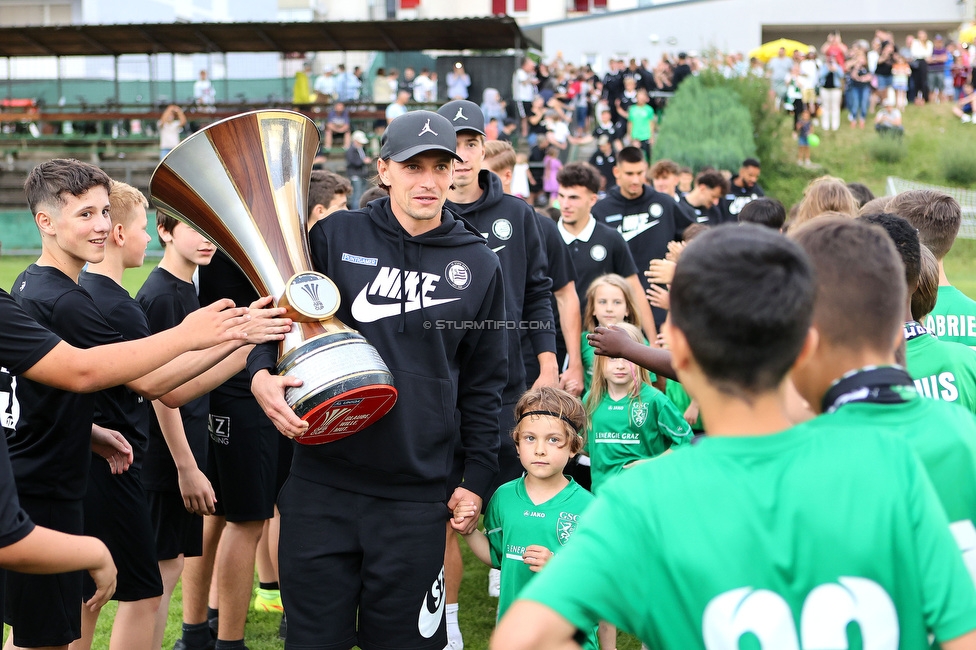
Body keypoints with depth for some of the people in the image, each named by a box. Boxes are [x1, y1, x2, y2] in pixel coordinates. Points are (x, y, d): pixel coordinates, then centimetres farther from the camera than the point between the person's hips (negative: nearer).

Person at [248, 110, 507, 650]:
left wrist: (478, 478, 9)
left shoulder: (478, 265, 6)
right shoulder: (335, 237, 1)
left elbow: (483, 382, 11)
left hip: (417, 495, 1)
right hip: (323, 483, 0)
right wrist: (260, 374, -14)